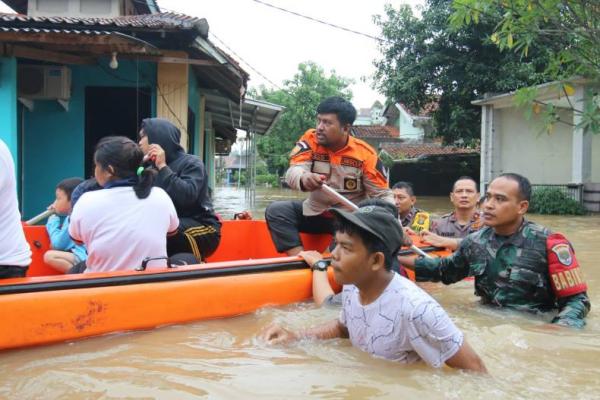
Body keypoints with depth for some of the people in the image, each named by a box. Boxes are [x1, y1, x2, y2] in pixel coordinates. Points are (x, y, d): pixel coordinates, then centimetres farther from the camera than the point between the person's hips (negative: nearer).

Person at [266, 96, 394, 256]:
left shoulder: (365, 154, -12)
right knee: (276, 210, -20)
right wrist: (303, 179, -50)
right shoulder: (310, 140, -9)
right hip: (315, 212, 2)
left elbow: (383, 195, -8)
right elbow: (293, 171, -23)